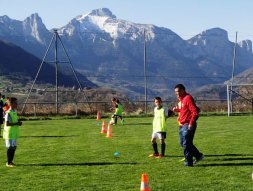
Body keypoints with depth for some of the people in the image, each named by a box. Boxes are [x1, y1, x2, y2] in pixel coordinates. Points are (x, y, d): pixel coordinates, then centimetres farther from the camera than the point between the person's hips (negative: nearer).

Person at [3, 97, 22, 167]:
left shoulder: (15, 112, 11)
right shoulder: (8, 113, -17)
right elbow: (7, 124, -24)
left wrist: (18, 122, 4)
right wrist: (16, 123, -21)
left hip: (14, 133, 9)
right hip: (9, 133, -9)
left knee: (14, 147, 12)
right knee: (10, 148, -3)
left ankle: (10, 161, 22)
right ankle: (8, 163, 6)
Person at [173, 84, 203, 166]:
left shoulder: (188, 98, -14)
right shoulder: (181, 99, 15)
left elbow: (195, 112, -19)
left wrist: (191, 123, -22)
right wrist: (177, 109, 9)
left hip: (188, 125, -10)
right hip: (182, 125, 10)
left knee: (186, 144, -6)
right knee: (183, 143, 15)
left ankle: (188, 162, 2)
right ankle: (198, 156, 25)